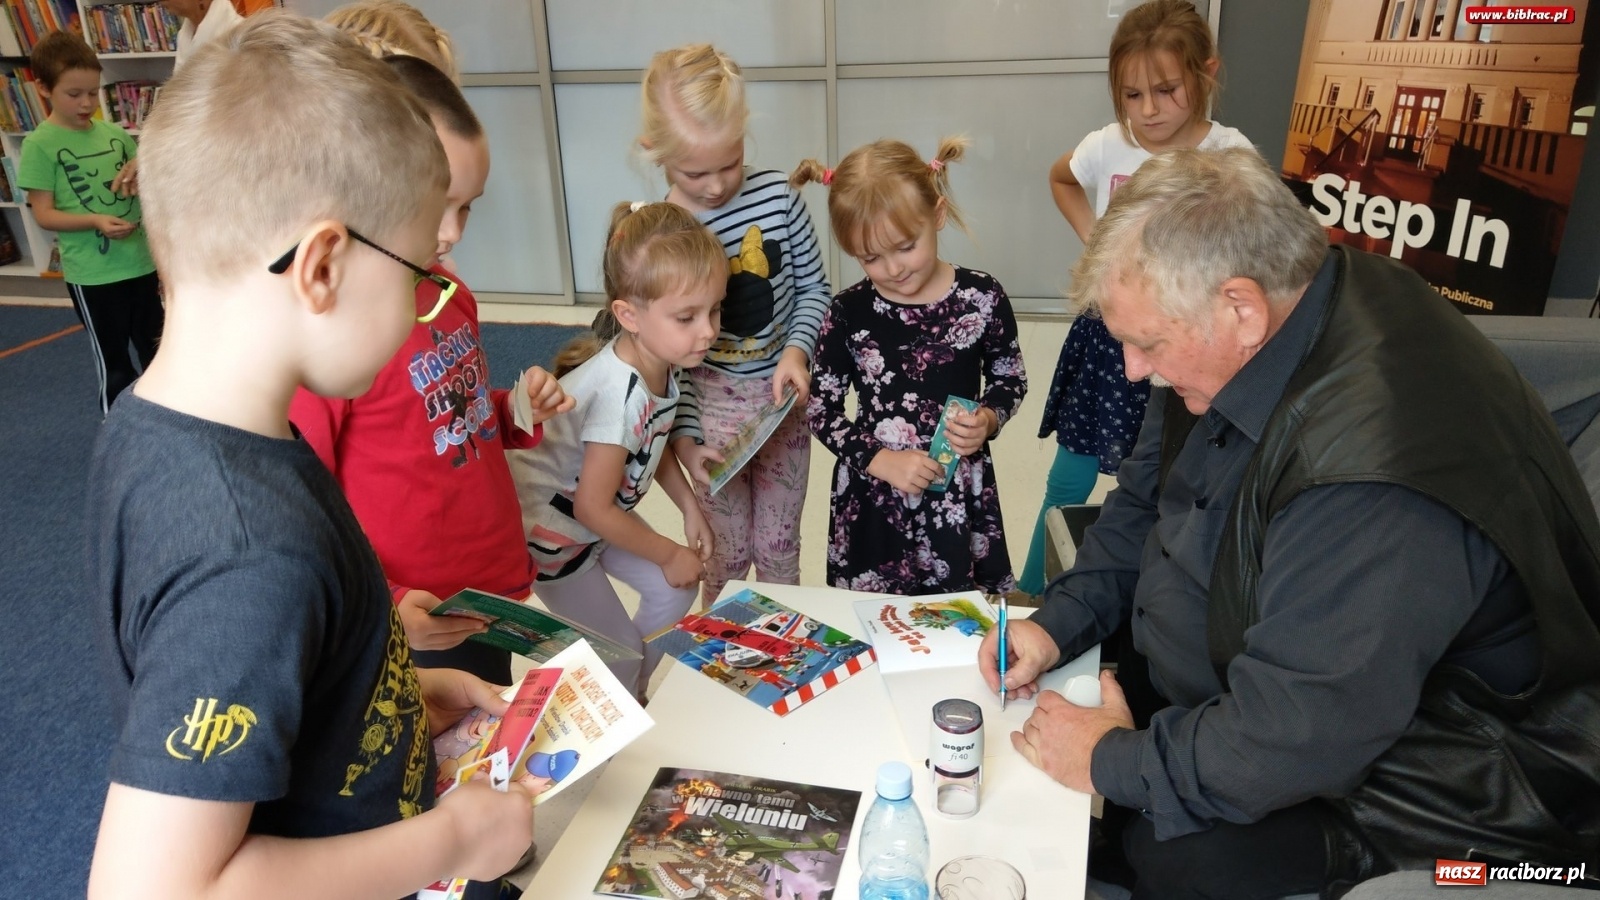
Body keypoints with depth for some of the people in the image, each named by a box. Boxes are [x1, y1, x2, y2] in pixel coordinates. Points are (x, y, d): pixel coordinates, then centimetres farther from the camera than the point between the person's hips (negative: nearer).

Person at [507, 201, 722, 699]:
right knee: (620, 652, 4)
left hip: (599, 513, 8)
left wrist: (690, 507, -2)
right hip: (552, 528, -8)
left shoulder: (663, 362, -13)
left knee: (675, 592, 13)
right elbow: (592, 508, -29)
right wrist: (669, 553, -16)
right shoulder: (620, 394, -38)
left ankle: (631, 699, 34)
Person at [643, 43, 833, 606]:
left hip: (782, 396, 2)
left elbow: (814, 287, 1)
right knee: (727, 555, 14)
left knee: (778, 549, 18)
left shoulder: (777, 196, -12)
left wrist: (797, 350, -15)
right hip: (710, 406, -1)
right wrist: (683, 438, -14)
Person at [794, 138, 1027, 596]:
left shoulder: (981, 297, -8)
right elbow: (819, 411, -3)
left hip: (958, 493, 0)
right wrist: (881, 460, -15)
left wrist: (987, 419, -15)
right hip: (873, 496, 0)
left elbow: (1010, 379, 6)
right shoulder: (848, 313, -9)